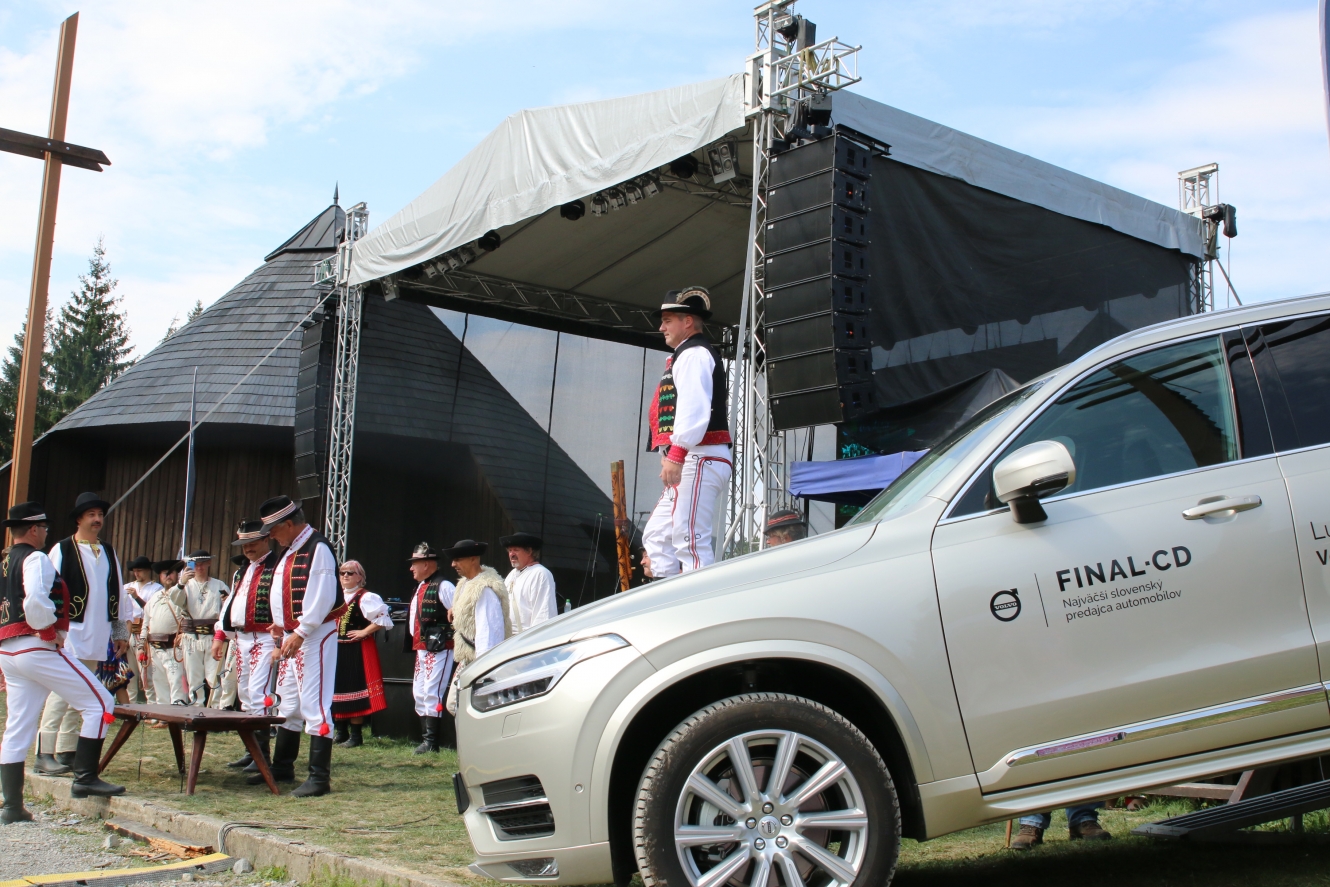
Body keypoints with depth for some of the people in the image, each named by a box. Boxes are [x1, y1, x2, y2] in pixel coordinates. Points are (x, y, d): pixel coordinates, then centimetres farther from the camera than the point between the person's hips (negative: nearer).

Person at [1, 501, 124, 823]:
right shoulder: (36, 559, -8)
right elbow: (35, 603, -26)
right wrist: (52, 631, -10)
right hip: (38, 648, -9)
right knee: (99, 703, -3)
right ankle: (85, 778, -6)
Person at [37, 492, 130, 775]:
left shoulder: (108, 552, 14)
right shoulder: (62, 550, -3)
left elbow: (117, 594, 16)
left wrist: (120, 632, 15)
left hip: (97, 638, 6)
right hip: (69, 635, -5)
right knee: (61, 695, -10)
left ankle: (67, 751, 15)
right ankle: (44, 754, -6)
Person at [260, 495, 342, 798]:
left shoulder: (318, 548, -14)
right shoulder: (290, 551, 16)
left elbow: (322, 597, -21)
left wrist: (300, 633, -22)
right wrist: (281, 626, 10)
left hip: (315, 636, -10)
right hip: (292, 636, 10)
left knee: (314, 704, -10)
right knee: (289, 704, 18)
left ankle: (320, 778, -7)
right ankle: (282, 767, 30)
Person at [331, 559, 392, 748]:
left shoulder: (366, 597, -9)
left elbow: (383, 618, -18)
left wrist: (364, 632, -16)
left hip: (358, 650, -8)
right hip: (337, 649, 8)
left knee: (355, 689, -5)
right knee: (337, 688, 11)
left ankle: (356, 735, 3)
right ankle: (341, 732, 24)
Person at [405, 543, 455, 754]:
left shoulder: (443, 586, -12)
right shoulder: (421, 587, 16)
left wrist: (446, 634, -14)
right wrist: (416, 641, 14)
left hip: (439, 649, -10)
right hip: (421, 649, 10)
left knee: (431, 693, -10)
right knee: (419, 694, 11)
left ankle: (431, 742, -5)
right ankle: (425, 739, 17)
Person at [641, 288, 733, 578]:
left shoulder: (694, 353, -5)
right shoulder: (689, 355, 27)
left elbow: (694, 407, -20)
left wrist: (676, 453, -27)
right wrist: (673, 455, 18)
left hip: (698, 459, -11)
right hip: (691, 463, 11)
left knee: (691, 542, -15)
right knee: (656, 536, 10)